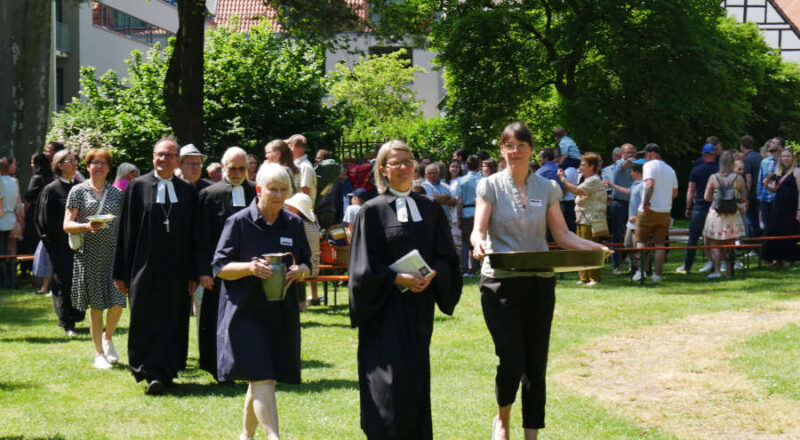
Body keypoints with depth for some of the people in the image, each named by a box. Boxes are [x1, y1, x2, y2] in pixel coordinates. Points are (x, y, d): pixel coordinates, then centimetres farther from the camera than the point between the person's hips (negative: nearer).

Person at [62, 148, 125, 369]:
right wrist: (87, 226, -20)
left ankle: (108, 337, 23)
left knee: (117, 302, -6)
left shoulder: (117, 193, 10)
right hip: (89, 255, -2)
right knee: (96, 305, 1)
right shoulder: (78, 191, 2)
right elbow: (67, 225, -2)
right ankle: (99, 353, 12)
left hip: (114, 253, 2)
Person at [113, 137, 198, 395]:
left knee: (173, 322, 1)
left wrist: (193, 274, 2)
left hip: (176, 270, 2)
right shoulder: (137, 187, 3)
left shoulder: (188, 192, 8)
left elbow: (193, 236, 8)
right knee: (145, 320, 0)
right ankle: (148, 370, 9)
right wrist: (122, 272, -3)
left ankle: (162, 374, 8)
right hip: (144, 267, -2)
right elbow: (125, 231, 2)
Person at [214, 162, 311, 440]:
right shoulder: (239, 222, -6)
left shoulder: (294, 224, 7)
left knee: (259, 378, 13)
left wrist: (299, 272, -11)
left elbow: (306, 264, 13)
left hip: (281, 311, 5)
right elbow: (220, 267, -6)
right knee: (262, 377, -14)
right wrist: (249, 268, -24)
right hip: (246, 311, -5)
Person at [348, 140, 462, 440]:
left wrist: (431, 275, -12)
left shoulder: (429, 209, 10)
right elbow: (364, 268, -6)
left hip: (419, 307, 4)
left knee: (418, 375, 6)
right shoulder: (373, 211, -2)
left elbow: (445, 256, 8)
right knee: (390, 379, -8)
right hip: (385, 309, -4)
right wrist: (398, 279, -18)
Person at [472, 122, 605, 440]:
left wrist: (592, 247, -10)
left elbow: (561, 235, 7)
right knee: (512, 363, -12)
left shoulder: (547, 188, 8)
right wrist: (479, 243, -32)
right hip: (501, 284, -3)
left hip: (539, 284, 3)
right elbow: (478, 230, -8)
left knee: (536, 365, 6)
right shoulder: (490, 186, 0)